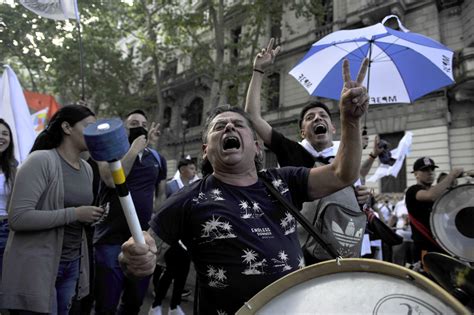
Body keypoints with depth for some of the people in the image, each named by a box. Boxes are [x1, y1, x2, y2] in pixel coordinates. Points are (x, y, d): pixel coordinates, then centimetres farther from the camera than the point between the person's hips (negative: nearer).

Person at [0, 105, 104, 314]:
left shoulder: (87, 168, 7)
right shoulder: (41, 160, -15)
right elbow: (17, 218, -22)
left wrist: (92, 216, 2)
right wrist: (74, 214, -22)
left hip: (73, 264, 7)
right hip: (37, 265, -7)